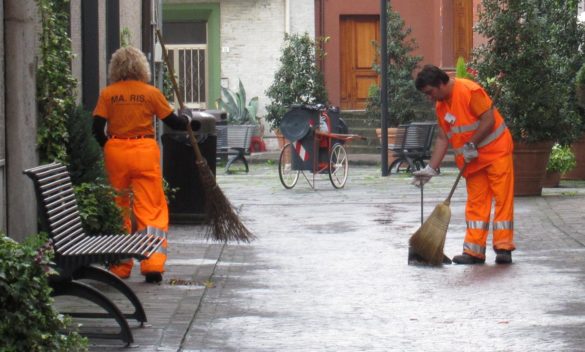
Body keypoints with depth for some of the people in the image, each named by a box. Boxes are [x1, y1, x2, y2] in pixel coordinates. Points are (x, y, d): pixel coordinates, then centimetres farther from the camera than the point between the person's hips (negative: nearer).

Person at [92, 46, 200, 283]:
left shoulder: (108, 94, 0)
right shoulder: (151, 93, -2)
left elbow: (97, 128, -2)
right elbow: (172, 121, 4)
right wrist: (188, 120, 25)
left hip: (116, 152, 2)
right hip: (145, 152, -2)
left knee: (119, 209, 12)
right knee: (151, 208, 0)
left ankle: (120, 267, 16)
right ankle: (153, 265, -11)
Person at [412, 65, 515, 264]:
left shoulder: (469, 91, -18)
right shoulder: (440, 106, 7)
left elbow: (489, 120, -20)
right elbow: (443, 138, 10)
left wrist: (471, 145, -19)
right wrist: (431, 169, 4)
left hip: (496, 151, -8)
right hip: (472, 159, 8)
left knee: (502, 198, -6)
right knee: (475, 203, 5)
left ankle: (503, 248, -5)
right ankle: (474, 251, 6)